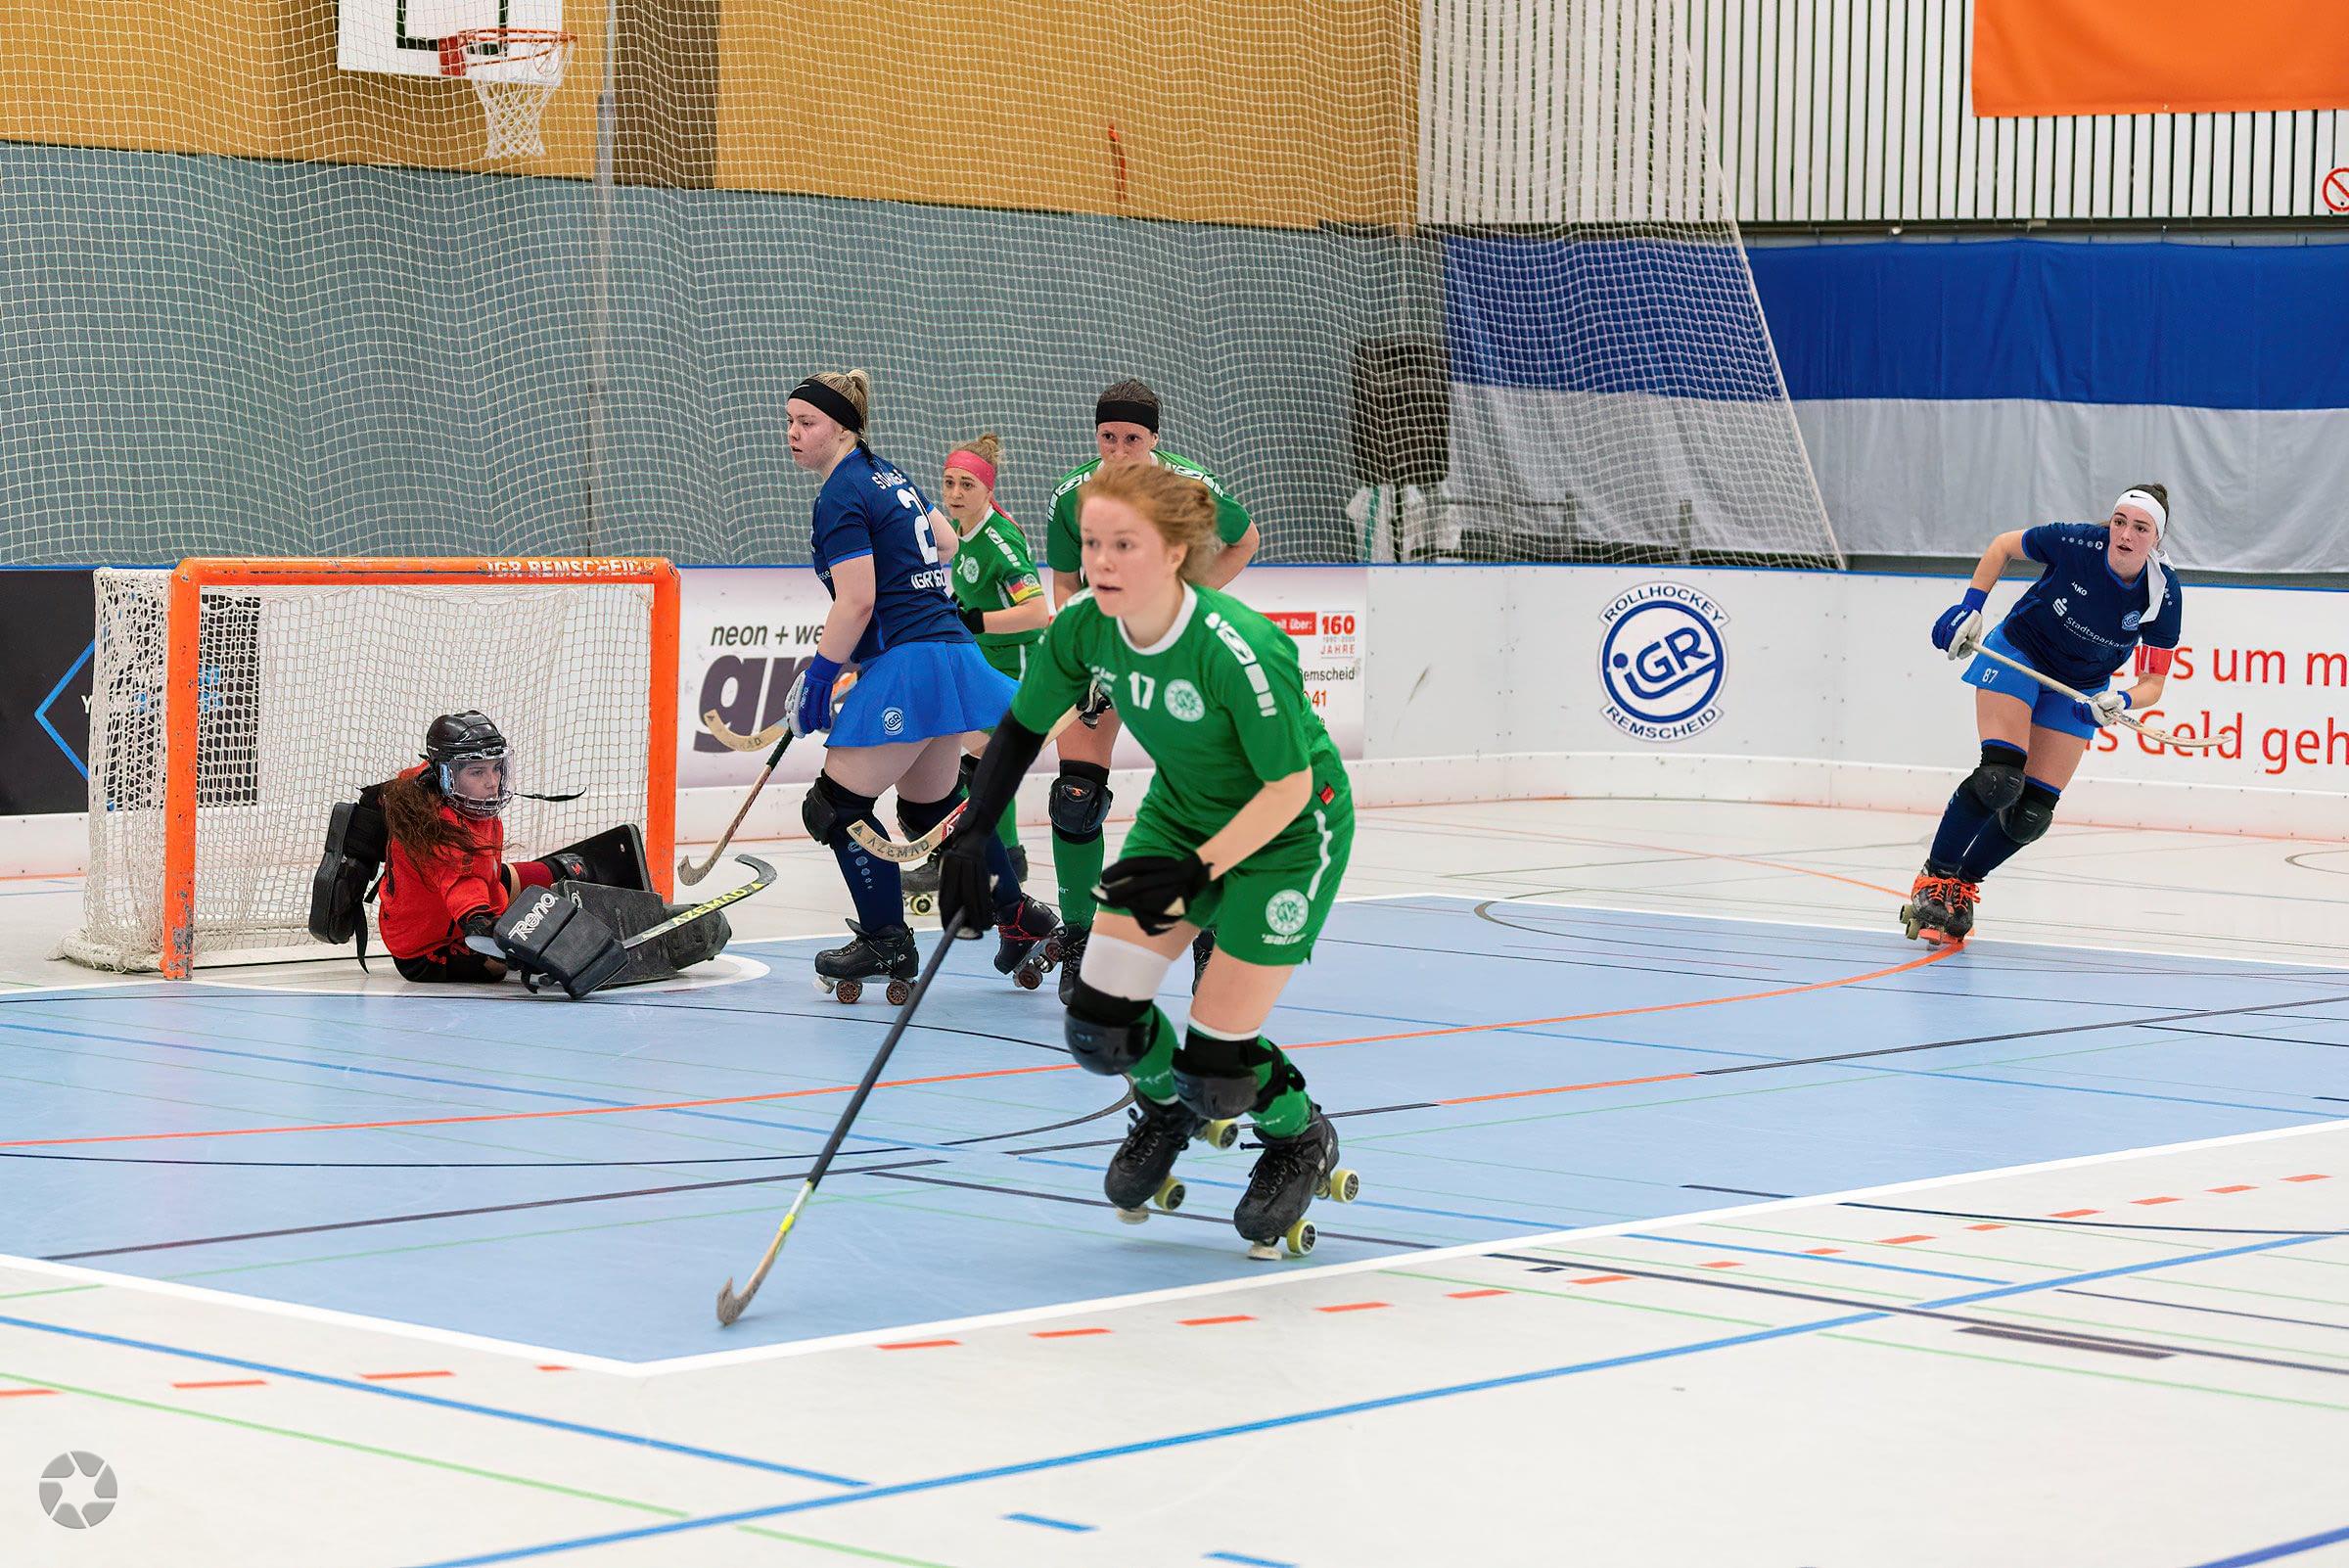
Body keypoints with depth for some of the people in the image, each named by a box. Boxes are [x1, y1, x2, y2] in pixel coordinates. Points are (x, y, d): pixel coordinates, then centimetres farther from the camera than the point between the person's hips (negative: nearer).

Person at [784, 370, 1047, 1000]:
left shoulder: (841, 495, -13)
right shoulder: (888, 475, 15)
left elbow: (856, 602, -19)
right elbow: (945, 543, 28)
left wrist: (817, 681, -12)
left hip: (906, 664, -10)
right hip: (952, 650, 10)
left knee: (837, 803, -3)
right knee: (934, 808, 21)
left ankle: (887, 942, 2)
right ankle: (1016, 911, 26)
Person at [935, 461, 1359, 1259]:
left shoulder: (1239, 650, -35)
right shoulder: (1084, 626, -17)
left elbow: (1289, 785, -25)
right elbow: (1023, 730, -1)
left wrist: (1198, 870, -31)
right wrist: (972, 834, -12)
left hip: (1287, 833, -6)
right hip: (1179, 812, 6)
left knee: (1214, 1065, -8)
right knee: (1100, 1026, -4)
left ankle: (1301, 1140, 25)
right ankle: (1168, 1106, 31)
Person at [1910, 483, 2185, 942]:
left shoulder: (2164, 596, -21)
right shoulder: (2075, 542, -26)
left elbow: (2153, 682, -14)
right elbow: (2002, 546, -6)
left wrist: (2121, 702, -34)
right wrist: (1971, 605, -13)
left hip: (2080, 689, 3)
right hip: (2018, 652, -3)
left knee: (2032, 812, -4)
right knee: (2001, 778, -22)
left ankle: (1962, 884, 17)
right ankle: (1934, 879, -8)